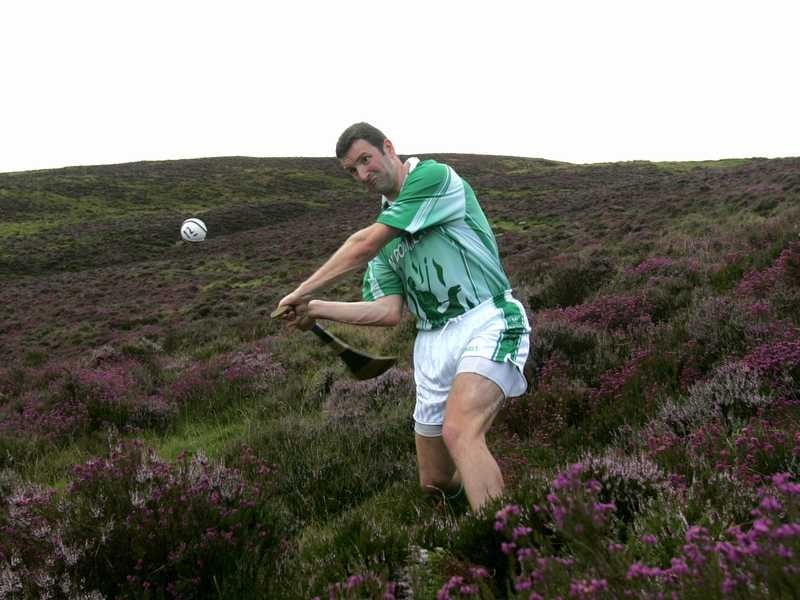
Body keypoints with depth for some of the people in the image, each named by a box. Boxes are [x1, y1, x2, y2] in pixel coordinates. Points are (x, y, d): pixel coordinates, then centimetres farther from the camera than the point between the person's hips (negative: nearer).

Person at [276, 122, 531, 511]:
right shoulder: (384, 226, 17)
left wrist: (304, 291, -2)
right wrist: (316, 309, 0)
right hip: (433, 341, 8)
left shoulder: (434, 177, -6)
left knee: (459, 431, -33)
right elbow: (389, 312, 7)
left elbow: (364, 246, -11)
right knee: (435, 482, 8)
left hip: (487, 322, -8)